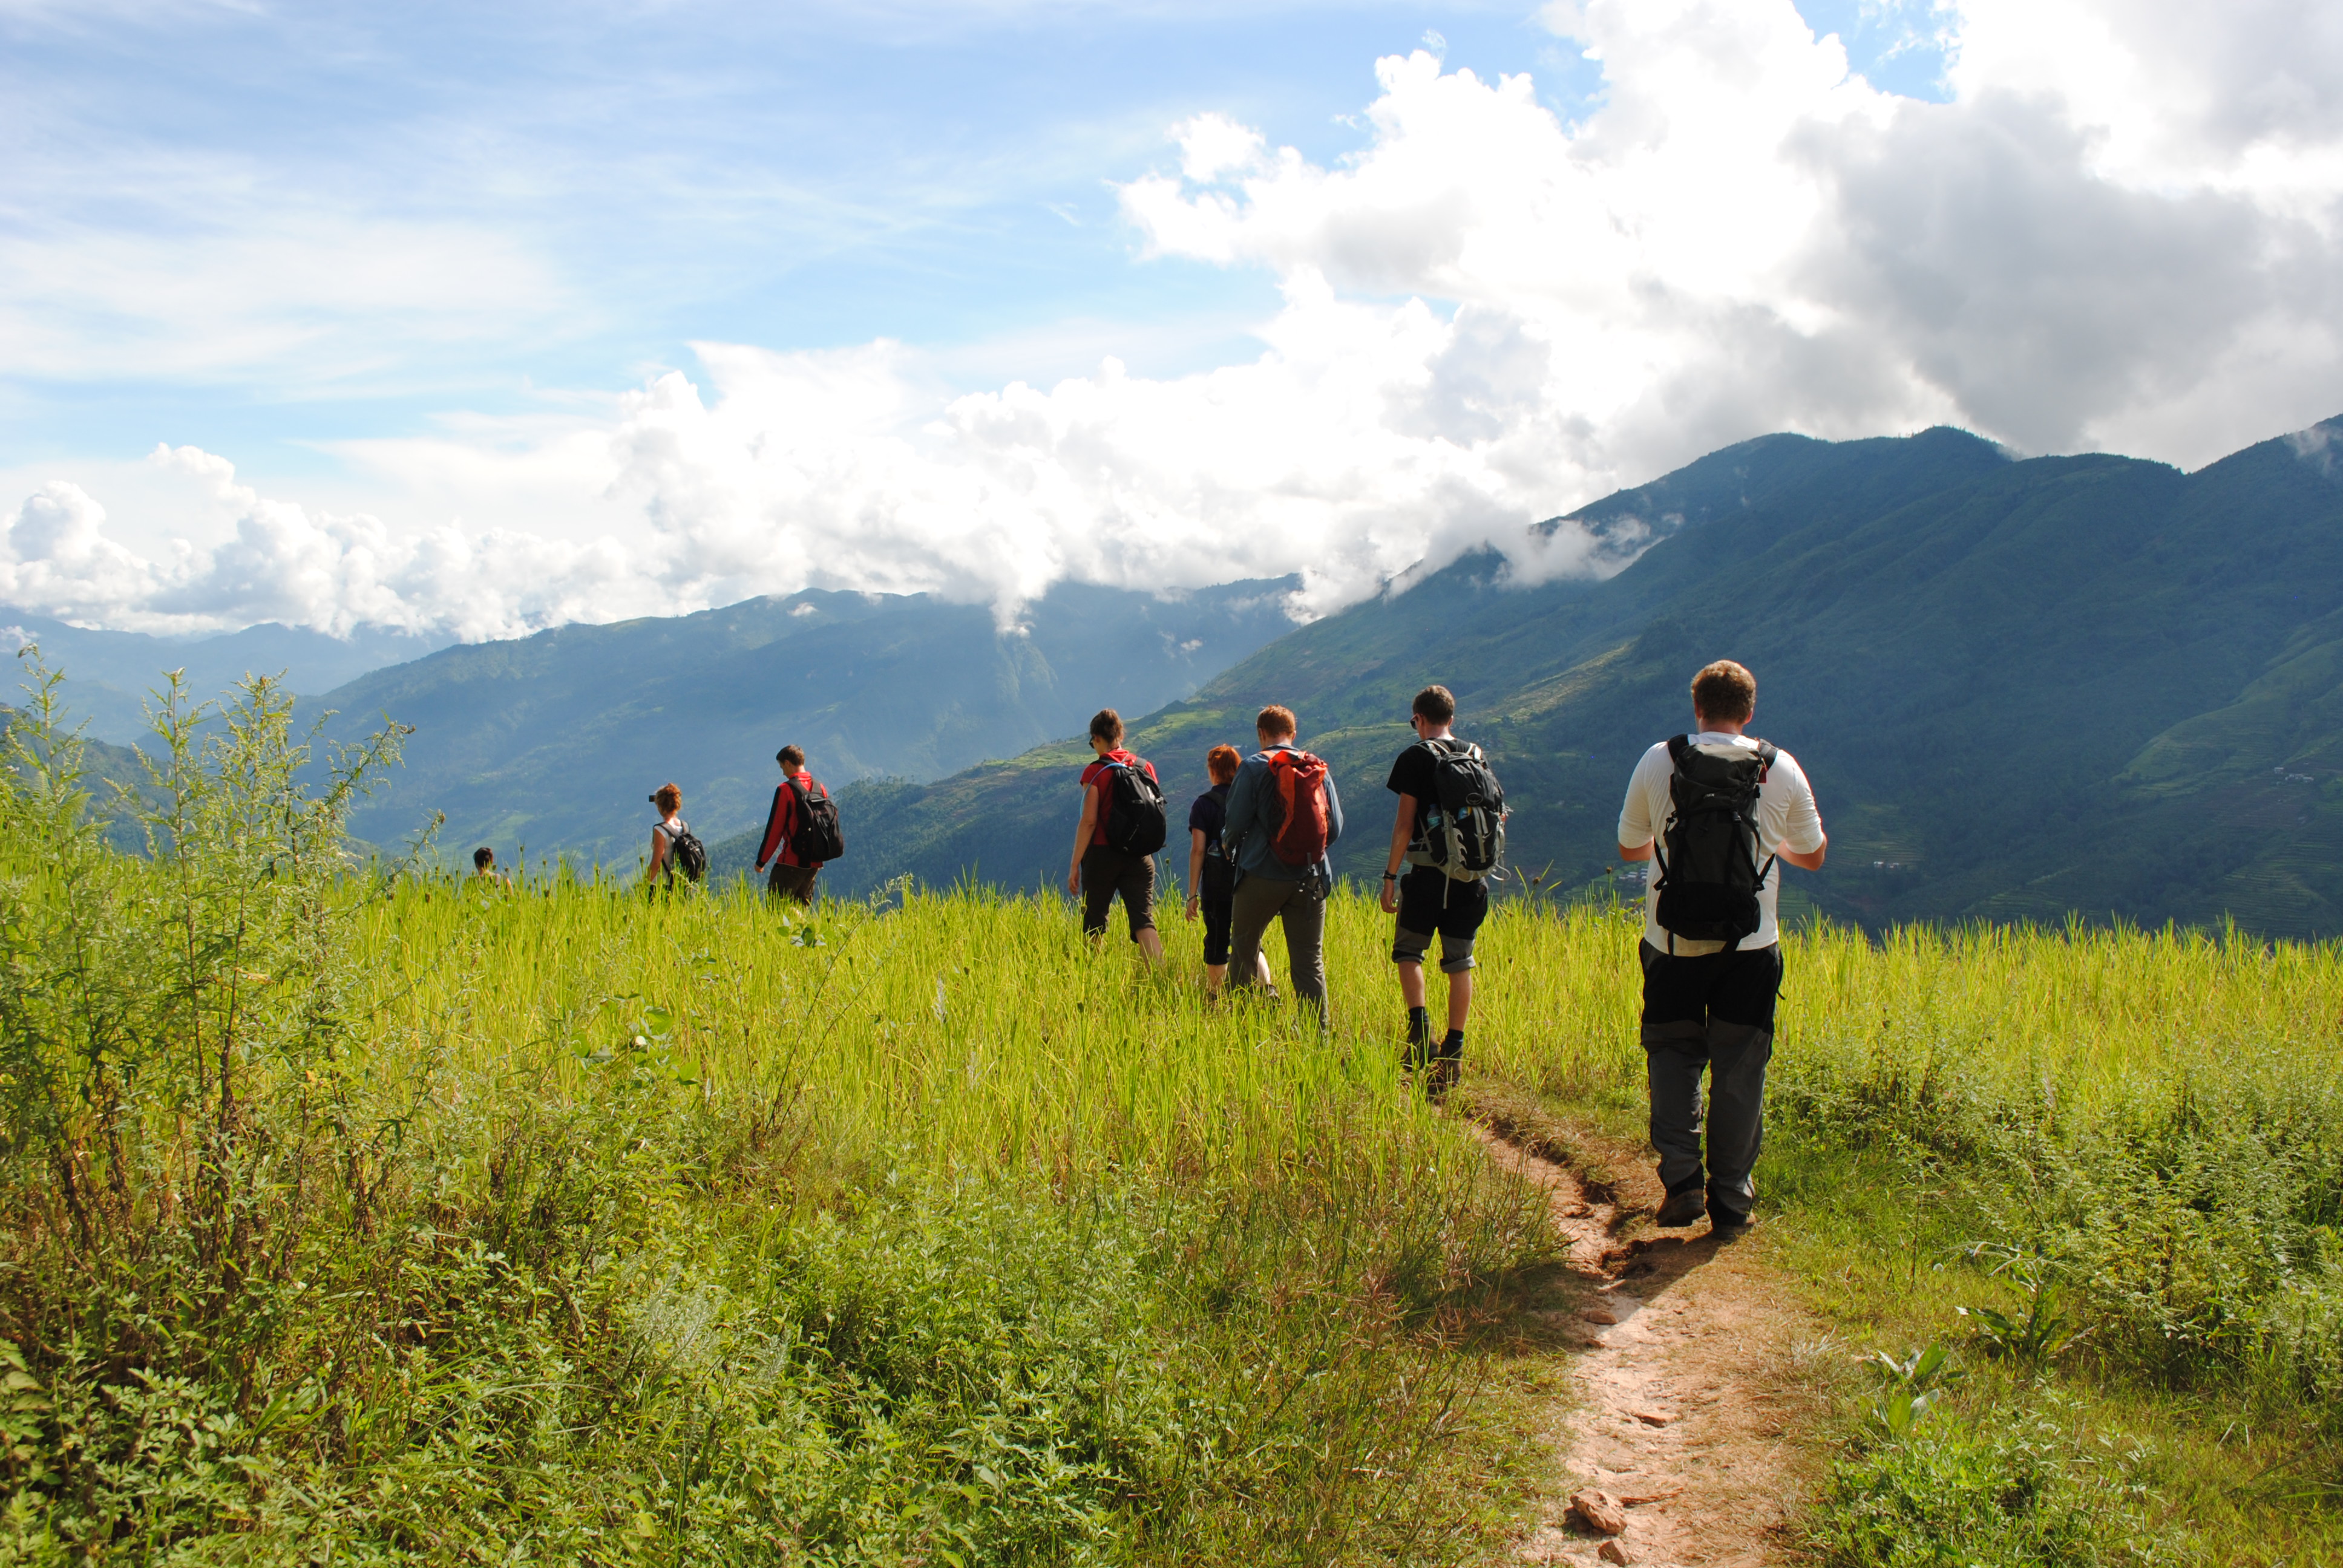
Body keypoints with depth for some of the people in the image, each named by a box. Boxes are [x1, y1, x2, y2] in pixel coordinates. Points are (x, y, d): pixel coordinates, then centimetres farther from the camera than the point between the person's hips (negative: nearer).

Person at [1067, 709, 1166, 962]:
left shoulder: (1094, 772, -7)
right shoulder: (1146, 768, 6)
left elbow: (1089, 821, -11)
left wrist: (1075, 865, -8)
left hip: (1102, 855, -3)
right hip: (1139, 856, 3)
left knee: (1094, 926, 11)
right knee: (1144, 922, -5)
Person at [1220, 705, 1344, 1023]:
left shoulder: (1254, 767, -5)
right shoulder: (1320, 769, 6)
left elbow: (1236, 821, -7)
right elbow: (1335, 827, 9)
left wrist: (1228, 844, 15)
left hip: (1262, 875, -3)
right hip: (1310, 878, 3)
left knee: (1244, 952, 13)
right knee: (1310, 961, 5)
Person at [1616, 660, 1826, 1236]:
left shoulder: (1658, 763, -4)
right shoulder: (1781, 770, -2)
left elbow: (1629, 848, 8)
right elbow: (1812, 857, 11)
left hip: (1671, 945, 0)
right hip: (1750, 949, 0)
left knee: (1673, 1053, 15)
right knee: (1739, 1069, 9)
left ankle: (1682, 1178, 2)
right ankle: (1730, 1200, 12)